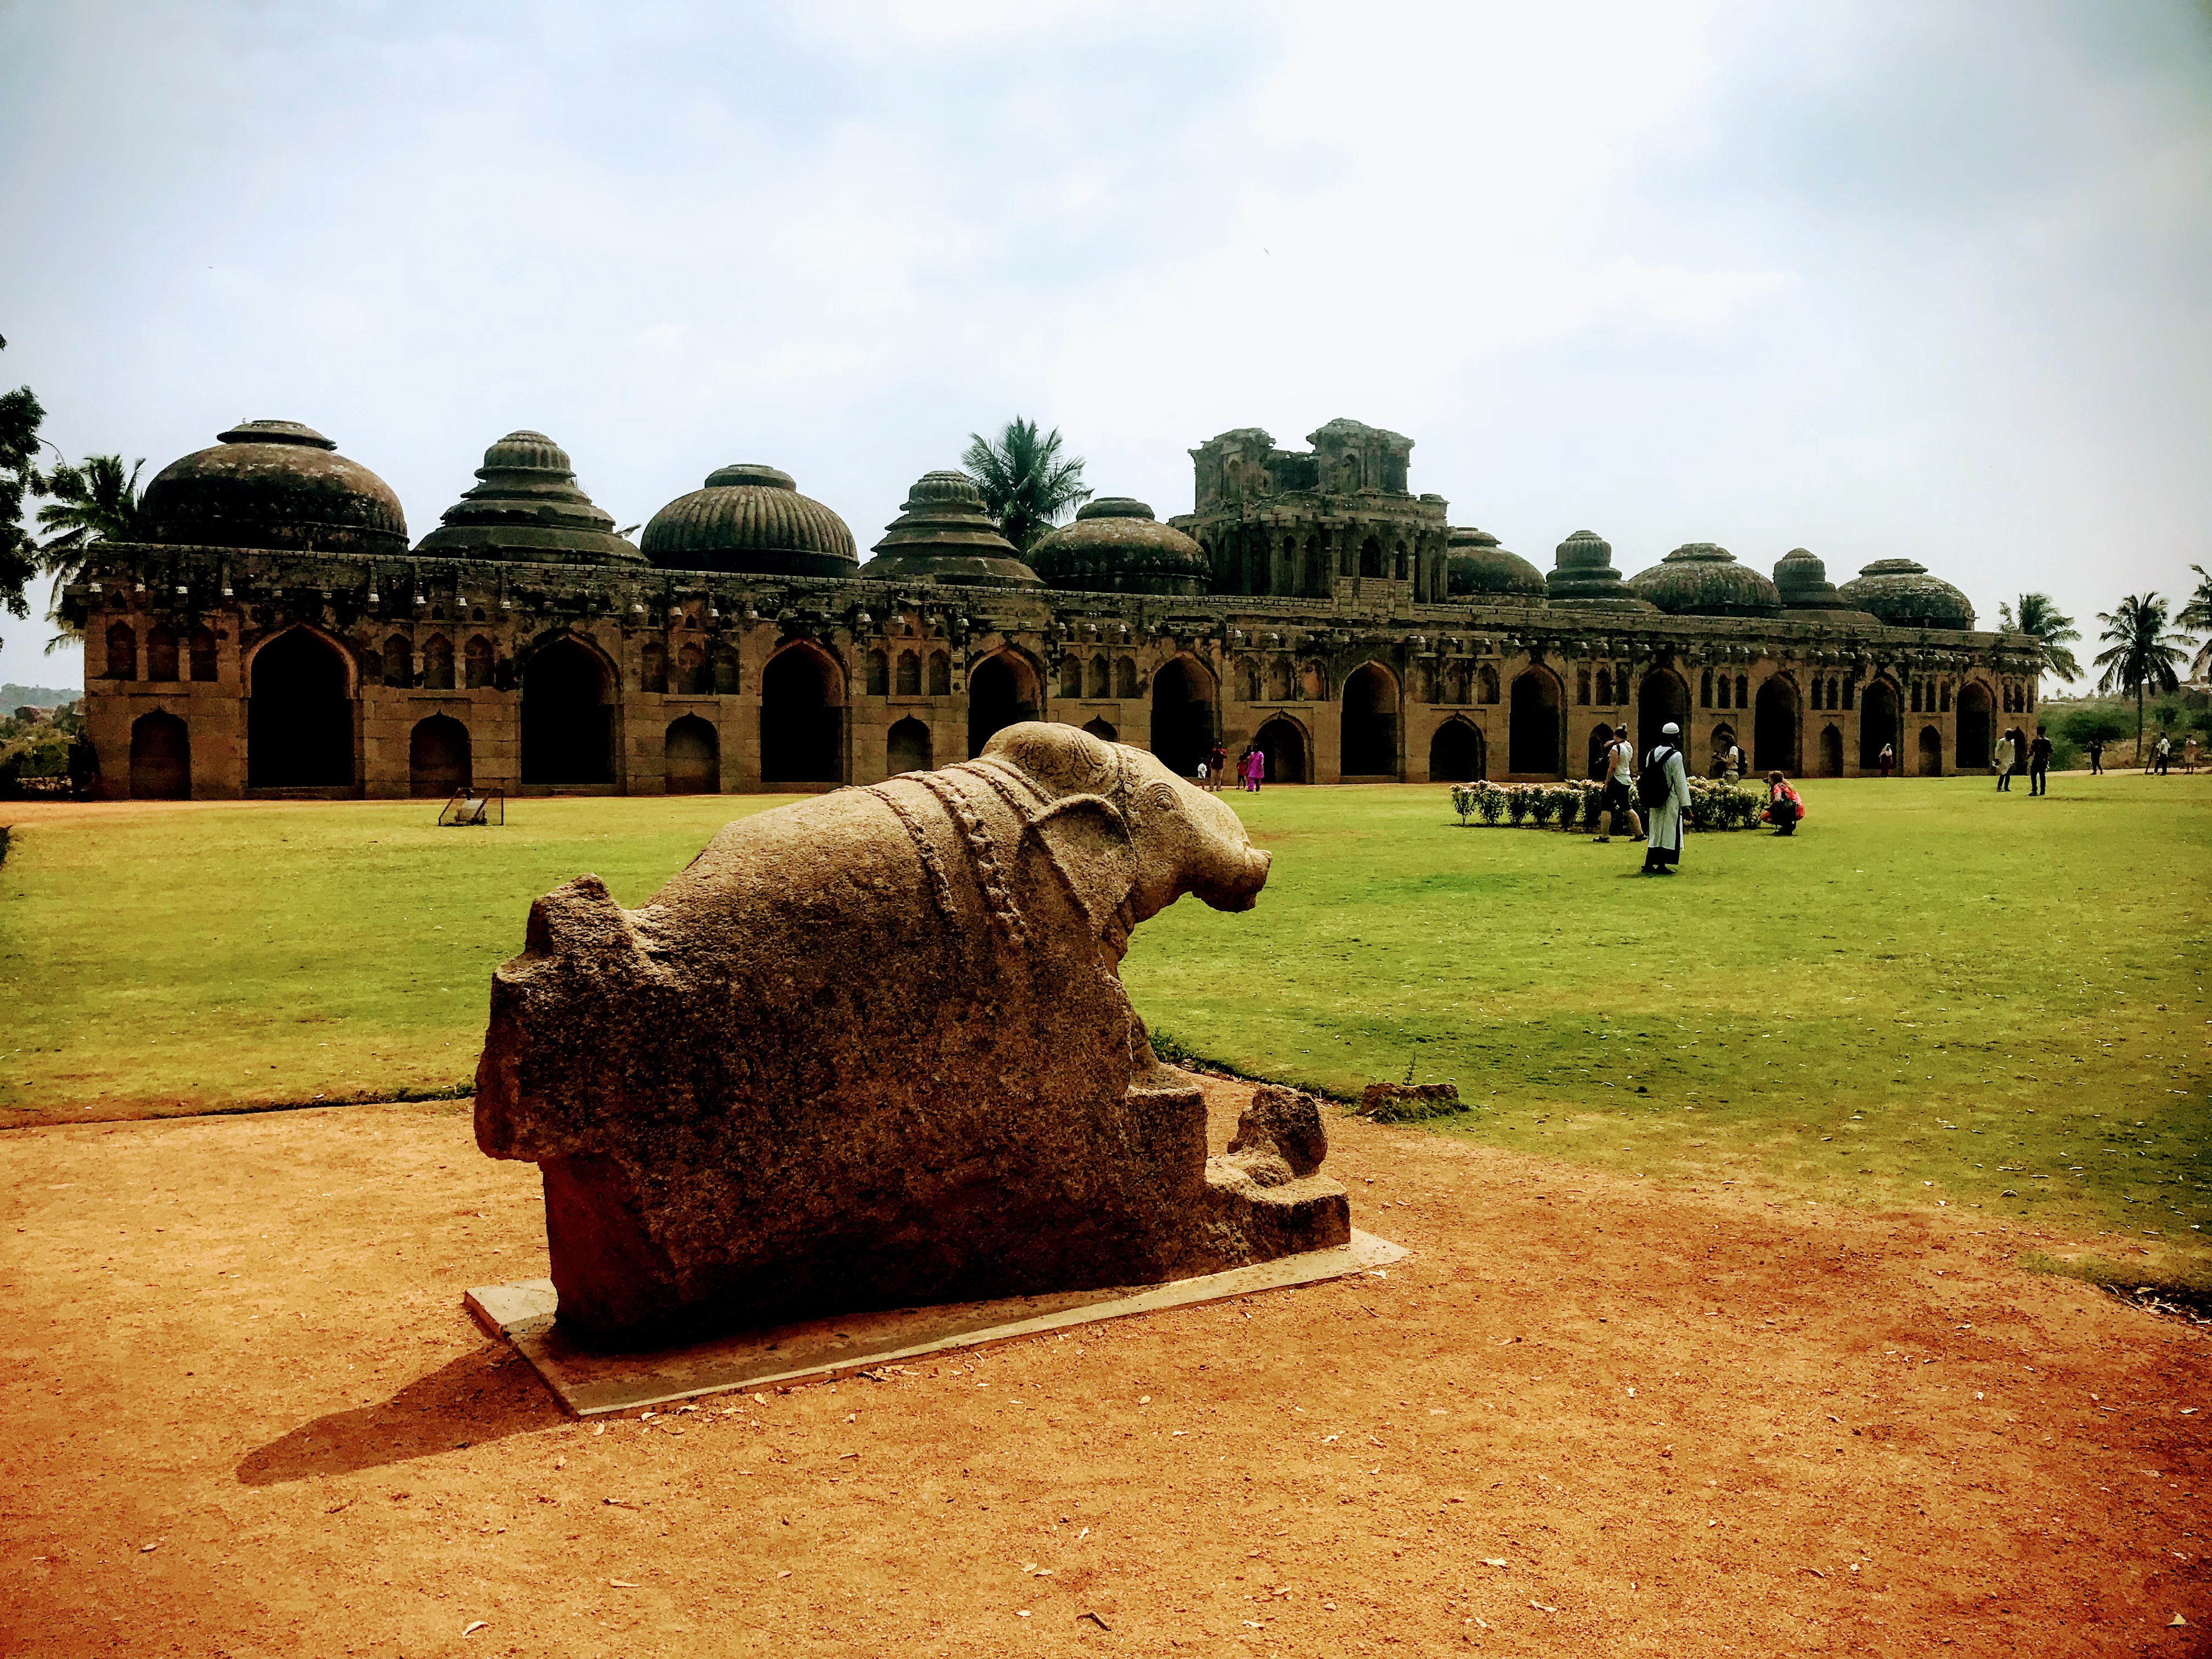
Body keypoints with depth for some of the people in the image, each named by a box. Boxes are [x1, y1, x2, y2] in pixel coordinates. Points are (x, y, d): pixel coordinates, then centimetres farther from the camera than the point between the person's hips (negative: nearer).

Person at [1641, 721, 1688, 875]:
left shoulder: (1652, 753, 6)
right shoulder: (1675, 756, -13)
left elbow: (1647, 778, 11)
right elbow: (1680, 781, -12)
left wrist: (1647, 800, 17)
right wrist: (1685, 803, -6)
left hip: (1654, 801, 6)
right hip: (1670, 801, -6)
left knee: (1656, 831, 14)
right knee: (1669, 832, 1)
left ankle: (1648, 864, 13)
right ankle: (1661, 866, 0)